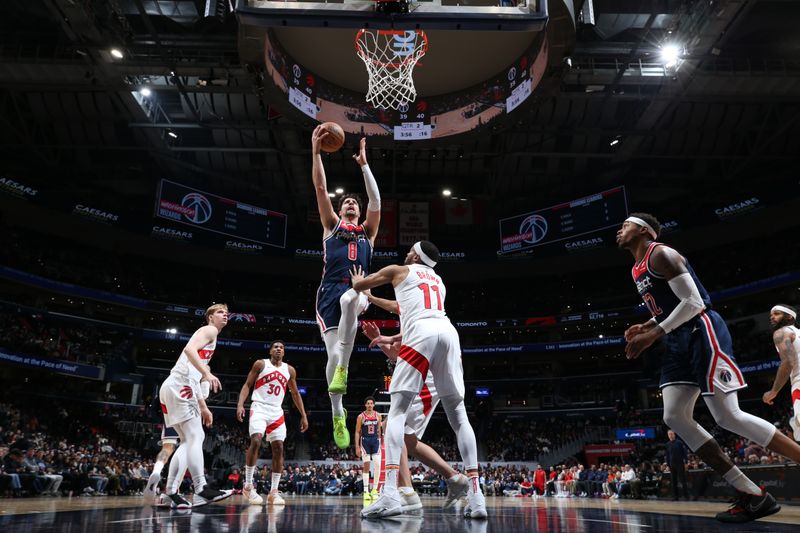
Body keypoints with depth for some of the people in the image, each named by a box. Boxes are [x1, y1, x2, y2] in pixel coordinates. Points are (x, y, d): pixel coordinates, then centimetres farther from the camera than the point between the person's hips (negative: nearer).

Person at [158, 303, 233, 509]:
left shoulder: (208, 336, 31)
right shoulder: (209, 330, 4)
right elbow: (189, 349, -18)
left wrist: (203, 408, 28)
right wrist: (208, 373, -27)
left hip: (174, 388, 10)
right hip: (179, 386, -10)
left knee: (189, 441, 9)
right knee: (195, 437, -13)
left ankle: (171, 493, 5)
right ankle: (201, 490, -18)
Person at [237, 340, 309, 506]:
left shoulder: (290, 370, 11)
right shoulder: (260, 364, 2)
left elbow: (295, 394, 17)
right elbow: (247, 385, 0)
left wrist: (304, 416, 11)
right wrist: (240, 404, -15)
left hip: (276, 412, 4)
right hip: (259, 408, -4)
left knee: (278, 448, -3)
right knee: (256, 441, -23)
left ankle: (273, 492, 3)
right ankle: (248, 486, -10)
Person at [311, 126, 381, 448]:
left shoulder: (367, 231, 25)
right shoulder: (331, 226, 24)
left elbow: (375, 200, 12)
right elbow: (320, 188, 14)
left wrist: (364, 164, 9)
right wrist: (316, 152, 7)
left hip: (357, 288, 0)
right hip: (330, 291, 1)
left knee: (349, 299, -39)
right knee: (333, 354, -9)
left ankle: (343, 368, -27)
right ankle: (338, 414, 10)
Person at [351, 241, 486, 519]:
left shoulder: (399, 270, 21)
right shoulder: (438, 281, 36)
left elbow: (358, 285, 33)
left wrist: (358, 281, 58)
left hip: (422, 334, -5)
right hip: (448, 332, 5)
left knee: (397, 411, -4)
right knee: (459, 416, 7)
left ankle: (390, 493, -17)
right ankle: (476, 496, 0)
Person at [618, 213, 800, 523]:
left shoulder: (661, 254, -11)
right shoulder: (637, 269, 19)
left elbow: (693, 302, -18)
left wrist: (653, 334, -18)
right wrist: (643, 328, 10)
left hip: (701, 332, -9)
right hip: (678, 342, 10)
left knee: (728, 417, -12)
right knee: (675, 418, -2)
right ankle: (752, 496, 1)